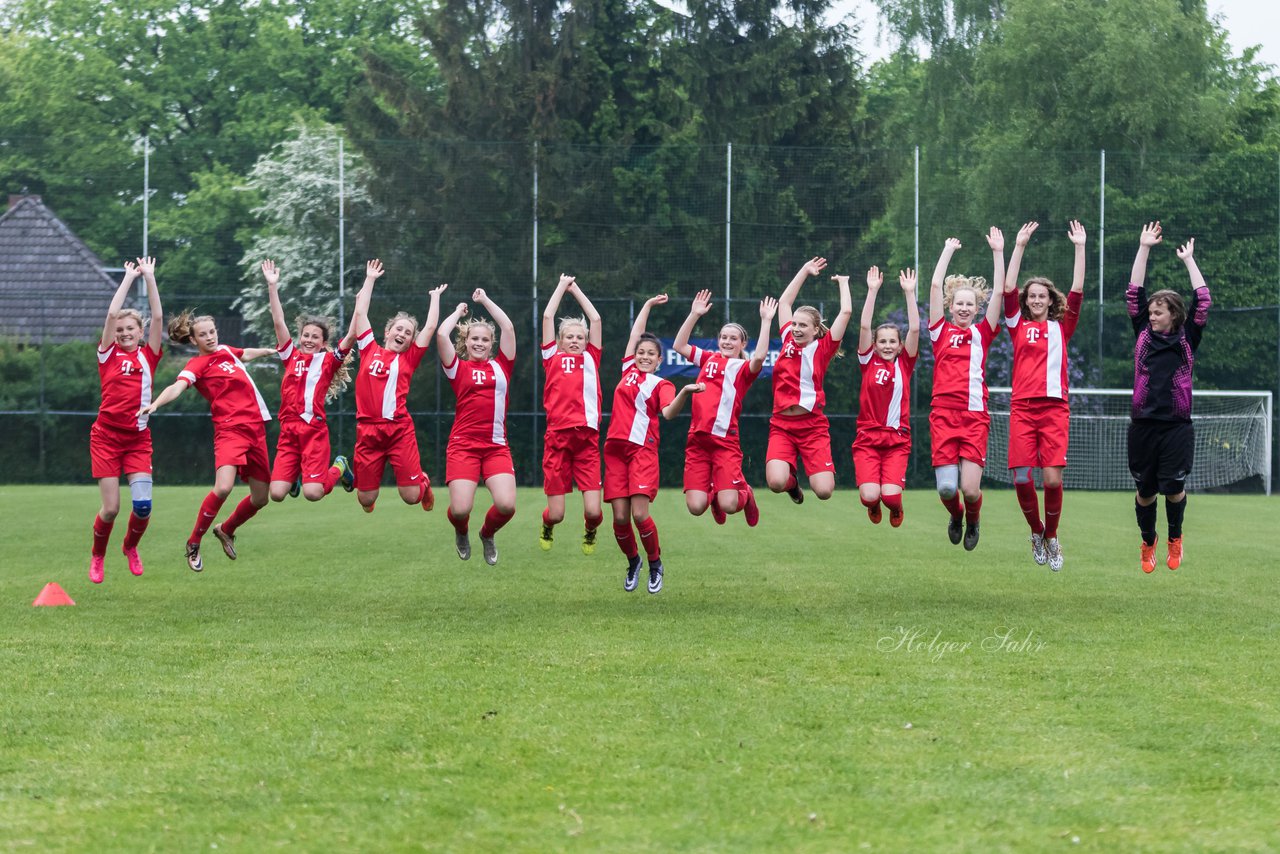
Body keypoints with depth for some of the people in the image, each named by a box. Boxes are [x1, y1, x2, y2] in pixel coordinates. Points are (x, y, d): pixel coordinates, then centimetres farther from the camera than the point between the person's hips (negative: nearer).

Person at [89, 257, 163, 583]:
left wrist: (149, 277, 0)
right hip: (106, 436, -1)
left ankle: (131, 546, 20)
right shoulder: (108, 354, 4)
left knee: (142, 504, -11)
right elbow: (112, 314, -5)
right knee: (111, 508, -5)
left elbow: (157, 317, -2)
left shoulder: (148, 356, 7)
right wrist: (129, 277, 0)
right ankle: (97, 556, 22)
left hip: (138, 438, 1)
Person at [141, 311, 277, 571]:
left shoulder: (225, 350, 15)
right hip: (229, 429, -7)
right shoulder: (197, 364, -5)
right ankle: (194, 543, -9)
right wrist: (155, 403, -41)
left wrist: (271, 350, 52)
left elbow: (246, 354, 37)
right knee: (223, 488, -27)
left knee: (260, 498, 7)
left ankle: (226, 530, 35)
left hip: (256, 428, 7)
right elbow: (178, 386, -23)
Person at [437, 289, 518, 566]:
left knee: (506, 505, -18)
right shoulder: (459, 368, 7)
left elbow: (508, 328, 7)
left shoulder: (501, 366, 13)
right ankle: (461, 533, 24)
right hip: (463, 446, -2)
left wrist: (486, 301, 16)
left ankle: (488, 534, 19)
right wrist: (459, 311, 13)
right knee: (460, 509, -16)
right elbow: (442, 334, -4)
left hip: (496, 447, 2)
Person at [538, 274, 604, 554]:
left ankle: (590, 534, 29)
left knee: (593, 511, -8)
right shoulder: (553, 359, 12)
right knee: (556, 513, -1)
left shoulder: (590, 359, 16)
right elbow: (547, 316, 11)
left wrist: (575, 288, 24)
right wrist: (562, 286, 21)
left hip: (587, 439, 1)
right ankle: (547, 528, 37)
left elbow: (595, 319, 16)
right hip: (558, 438, -1)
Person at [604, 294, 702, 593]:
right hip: (615, 448, 4)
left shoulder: (661, 384, 5)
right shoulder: (629, 370, 16)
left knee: (640, 514, -14)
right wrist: (648, 305, 35)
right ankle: (632, 562, 24)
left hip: (643, 450, -4)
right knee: (620, 517, -1)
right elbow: (636, 334, 24)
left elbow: (669, 412, -14)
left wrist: (685, 393, -32)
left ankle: (655, 563, 9)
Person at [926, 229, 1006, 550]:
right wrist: (948, 251, 11)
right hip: (944, 415, 0)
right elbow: (936, 286, 6)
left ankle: (973, 520, 25)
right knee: (947, 488, -10)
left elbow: (999, 292, 6)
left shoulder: (982, 334, 12)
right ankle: (955, 516, 26)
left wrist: (998, 252, 6)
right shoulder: (941, 331, 10)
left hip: (975, 417, 0)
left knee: (970, 489, -10)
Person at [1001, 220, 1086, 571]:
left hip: (1055, 407, 0)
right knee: (1021, 478, -8)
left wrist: (1080, 248, 3)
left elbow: (1076, 292, 5)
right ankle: (1036, 532, 17)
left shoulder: (1061, 327, 13)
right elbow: (1008, 288, 4)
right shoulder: (1018, 326, 12)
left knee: (1053, 478, -11)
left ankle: (1051, 537, 11)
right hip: (1022, 408, 0)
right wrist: (1019, 246, 1)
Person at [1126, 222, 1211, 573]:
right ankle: (1148, 542, 28)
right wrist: (1144, 249, 4)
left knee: (1173, 487, -8)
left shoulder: (1187, 339, 6)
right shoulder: (1144, 335, 9)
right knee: (1145, 489, 7)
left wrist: (1188, 260, 6)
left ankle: (1175, 538, 19)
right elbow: (1134, 294, 6)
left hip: (1177, 426, -2)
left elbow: (1203, 301, 1)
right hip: (1143, 424, 2)